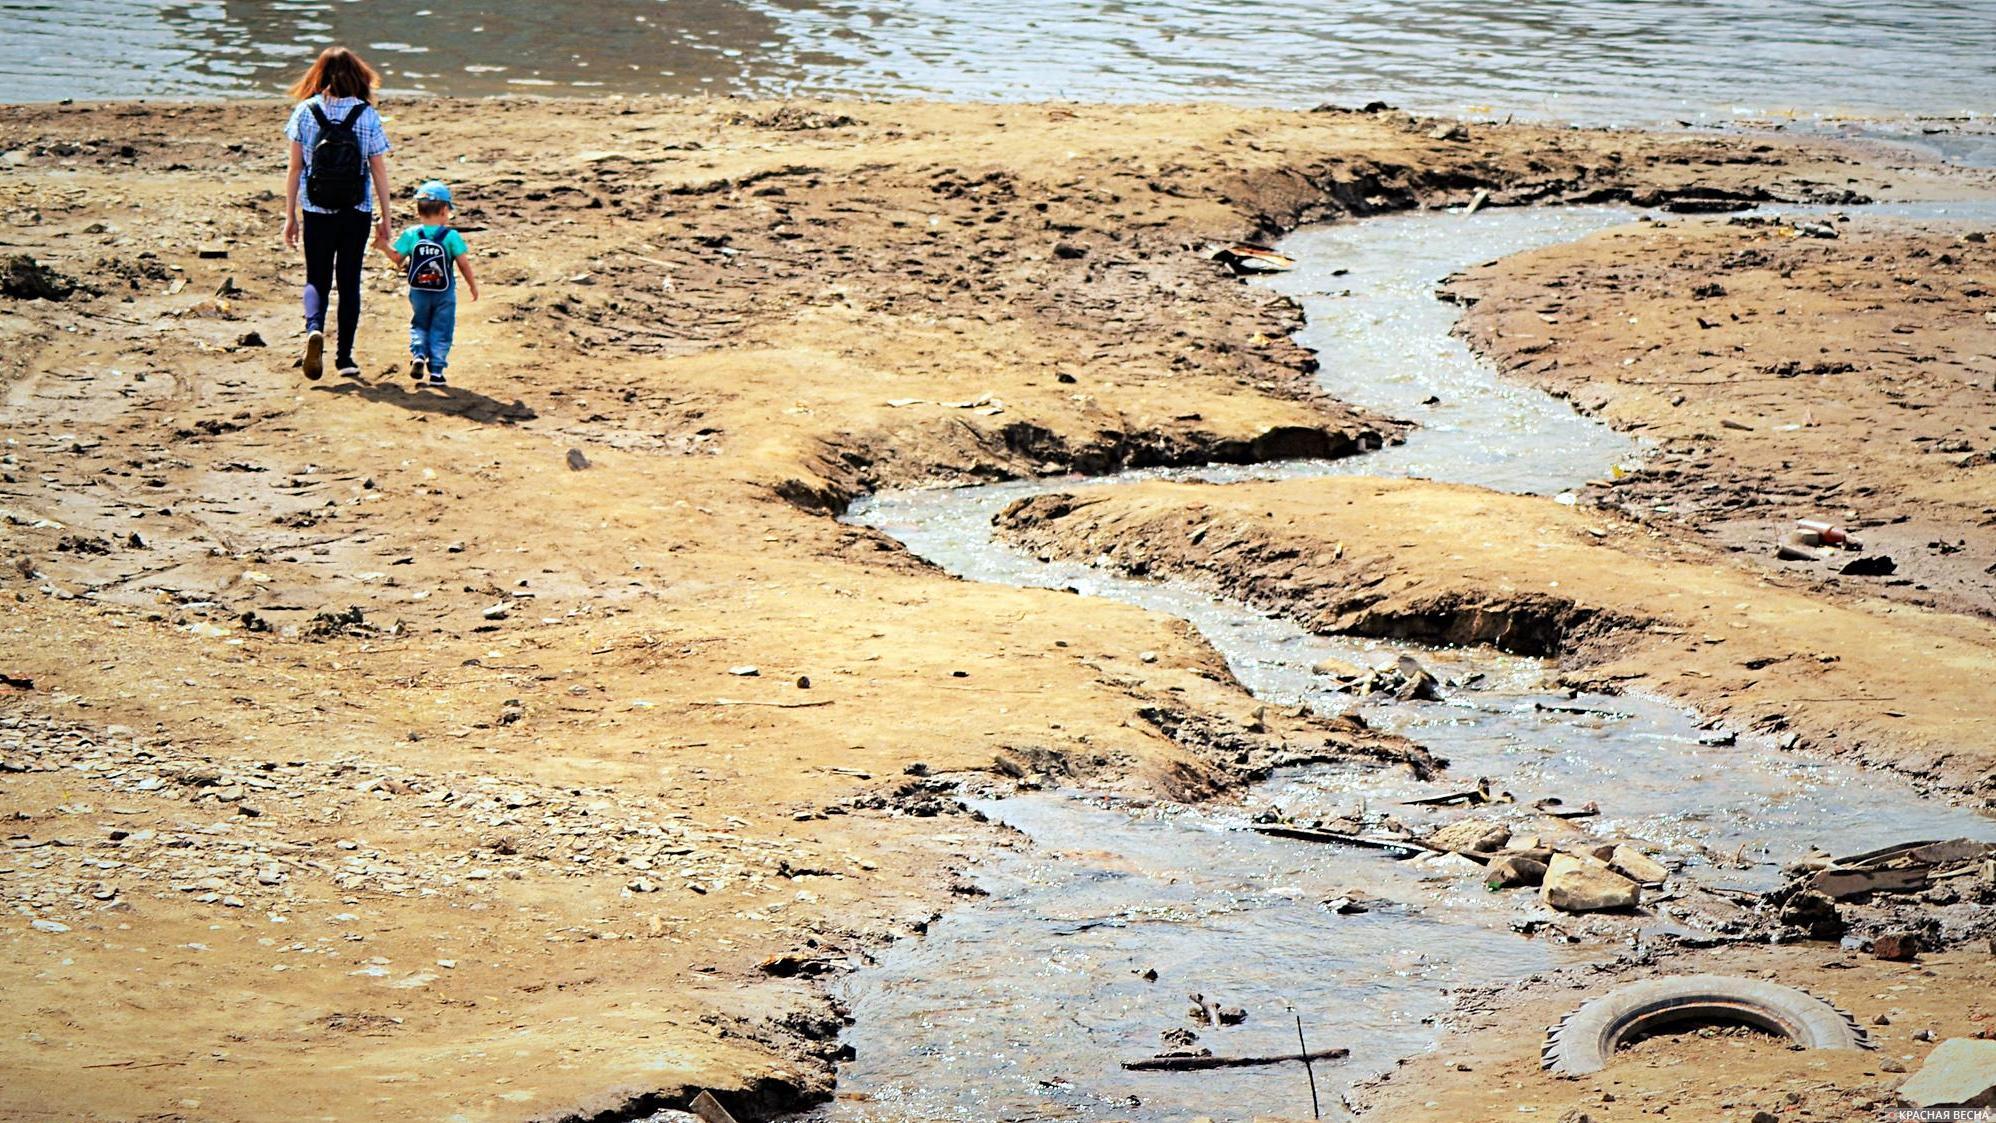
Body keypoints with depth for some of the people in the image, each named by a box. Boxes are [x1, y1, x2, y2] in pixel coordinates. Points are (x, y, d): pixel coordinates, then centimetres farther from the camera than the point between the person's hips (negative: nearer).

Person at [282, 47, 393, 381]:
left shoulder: (305, 112, -3)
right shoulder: (367, 115, -5)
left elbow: (295, 169, -2)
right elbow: (379, 172, -2)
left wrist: (289, 216, 5)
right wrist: (385, 218, 6)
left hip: (317, 213, 0)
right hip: (356, 214, 0)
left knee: (317, 279, 10)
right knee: (349, 282, 11)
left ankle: (314, 328, -19)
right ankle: (345, 356, 12)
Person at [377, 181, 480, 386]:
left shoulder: (411, 234, -6)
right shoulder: (451, 236, -11)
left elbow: (396, 258, -6)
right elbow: (463, 264, -8)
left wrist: (383, 244, 9)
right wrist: (472, 285, 5)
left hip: (418, 292, 2)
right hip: (444, 294, -2)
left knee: (419, 325, 21)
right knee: (441, 331, 8)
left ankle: (418, 354, -4)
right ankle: (435, 370, 3)